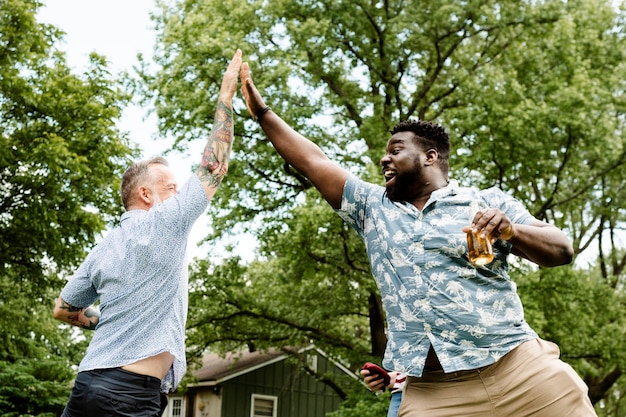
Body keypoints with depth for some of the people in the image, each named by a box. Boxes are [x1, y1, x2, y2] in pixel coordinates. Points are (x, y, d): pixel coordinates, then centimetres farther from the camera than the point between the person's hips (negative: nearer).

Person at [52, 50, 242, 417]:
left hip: (88, 384, 8)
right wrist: (227, 94, 9)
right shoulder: (164, 223, -4)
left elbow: (64, 310, 22)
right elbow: (214, 167, 1)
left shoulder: (103, 250, 15)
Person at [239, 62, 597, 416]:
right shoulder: (372, 205, 18)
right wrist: (261, 111, 18)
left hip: (521, 372, -2)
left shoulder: (488, 202, 8)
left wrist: (513, 232, -19)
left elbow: (562, 250, 0)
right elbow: (313, 161, 18)